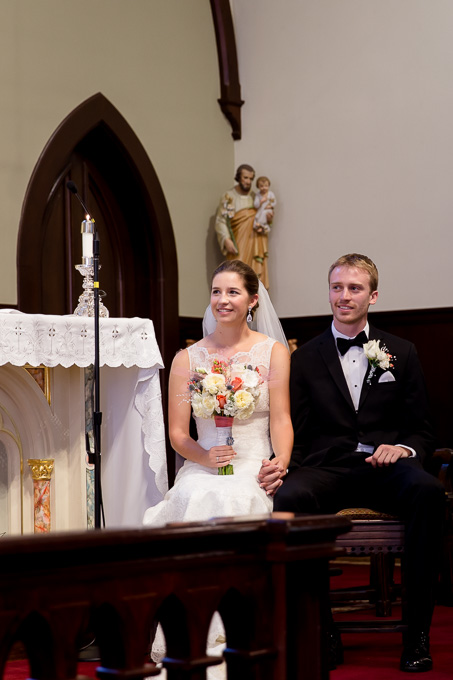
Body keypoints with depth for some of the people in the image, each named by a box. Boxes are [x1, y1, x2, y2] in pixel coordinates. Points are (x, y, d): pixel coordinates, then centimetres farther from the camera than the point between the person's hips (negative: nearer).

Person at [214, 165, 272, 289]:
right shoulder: (229, 197, -1)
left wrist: (268, 218, -1)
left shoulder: (255, 196, 13)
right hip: (238, 245, -5)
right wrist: (226, 240, -21)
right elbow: (220, 221, -8)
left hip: (256, 244, 5)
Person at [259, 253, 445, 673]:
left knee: (428, 491, -35)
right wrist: (280, 465, -13)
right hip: (326, 470, 0)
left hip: (385, 467, 0)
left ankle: (417, 634, -28)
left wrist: (404, 448, -10)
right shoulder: (305, 359, 16)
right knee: (290, 496, -36)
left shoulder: (401, 354, 17)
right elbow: (295, 432, 10)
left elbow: (422, 431, 15)